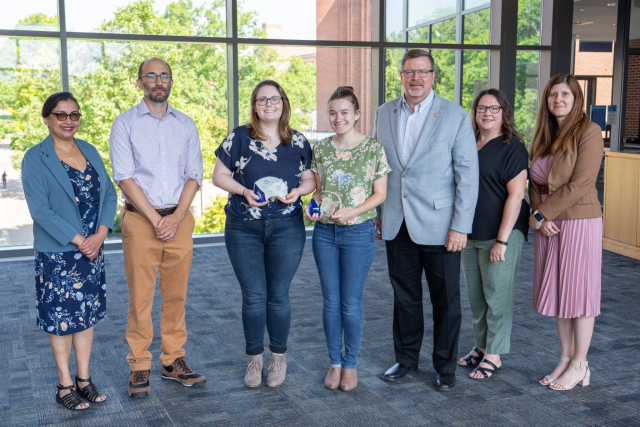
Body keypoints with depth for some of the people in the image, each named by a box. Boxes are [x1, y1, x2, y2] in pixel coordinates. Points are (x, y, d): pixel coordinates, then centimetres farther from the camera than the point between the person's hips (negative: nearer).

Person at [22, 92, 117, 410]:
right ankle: (65, 385, 17)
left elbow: (109, 193, 4)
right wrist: (77, 240, -17)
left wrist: (100, 234, -10)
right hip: (57, 254, -5)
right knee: (61, 318, 4)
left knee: (87, 313, 12)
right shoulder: (35, 158, -8)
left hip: (92, 251, 5)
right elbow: (40, 210, -15)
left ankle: (83, 378, 24)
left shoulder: (90, 152, 8)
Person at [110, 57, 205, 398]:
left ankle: (173, 361, 18)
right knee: (140, 297, 0)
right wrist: (156, 219, -12)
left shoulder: (186, 125, 11)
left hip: (179, 219, 3)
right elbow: (124, 178, -7)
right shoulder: (125, 124, 2)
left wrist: (175, 218, -9)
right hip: (140, 219, -3)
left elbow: (194, 175, 5)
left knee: (176, 294, 8)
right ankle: (139, 366, 11)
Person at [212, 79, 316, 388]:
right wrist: (244, 191, -14)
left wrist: (298, 190, -10)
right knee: (253, 297, 2)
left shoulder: (298, 142, 6)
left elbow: (310, 178, 12)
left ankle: (279, 358, 23)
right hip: (244, 230, -1)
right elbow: (219, 175, 2)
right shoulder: (239, 137, 0)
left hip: (287, 229, 1)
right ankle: (254, 359, 20)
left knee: (278, 295, 6)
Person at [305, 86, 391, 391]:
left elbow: (380, 194, -3)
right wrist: (313, 206, -8)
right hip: (325, 232, 3)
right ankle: (335, 362, 23)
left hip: (359, 232, -3)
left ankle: (350, 364, 19)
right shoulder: (321, 149, 5)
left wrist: (352, 211, -17)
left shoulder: (373, 148, -4)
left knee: (351, 303, 2)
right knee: (331, 301, 8)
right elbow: (319, 189, 13)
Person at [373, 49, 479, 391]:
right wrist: (376, 213, 10)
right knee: (404, 296, 14)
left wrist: (461, 227, -12)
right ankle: (406, 358, 31)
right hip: (397, 225, 4)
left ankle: (445, 366, 23)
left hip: (438, 226, -3)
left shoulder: (456, 116, -6)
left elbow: (468, 176, -8)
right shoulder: (384, 114, 7)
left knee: (446, 301, 7)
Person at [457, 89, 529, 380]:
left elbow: (515, 195, -15)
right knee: (475, 296, 14)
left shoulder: (512, 147, -9)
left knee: (497, 296, 0)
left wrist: (502, 240, -19)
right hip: (470, 234, 7)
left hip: (500, 235, -7)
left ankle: (494, 356, 11)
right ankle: (481, 346, 28)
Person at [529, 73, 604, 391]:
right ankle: (565, 359, 22)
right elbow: (534, 182, 11)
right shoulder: (543, 136, 13)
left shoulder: (588, 132, -9)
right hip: (549, 225, 7)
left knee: (579, 292, 1)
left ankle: (579, 365, 12)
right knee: (557, 292, 11)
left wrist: (541, 214, -12)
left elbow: (580, 184, -16)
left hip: (579, 223, -7)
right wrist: (540, 216, -6)